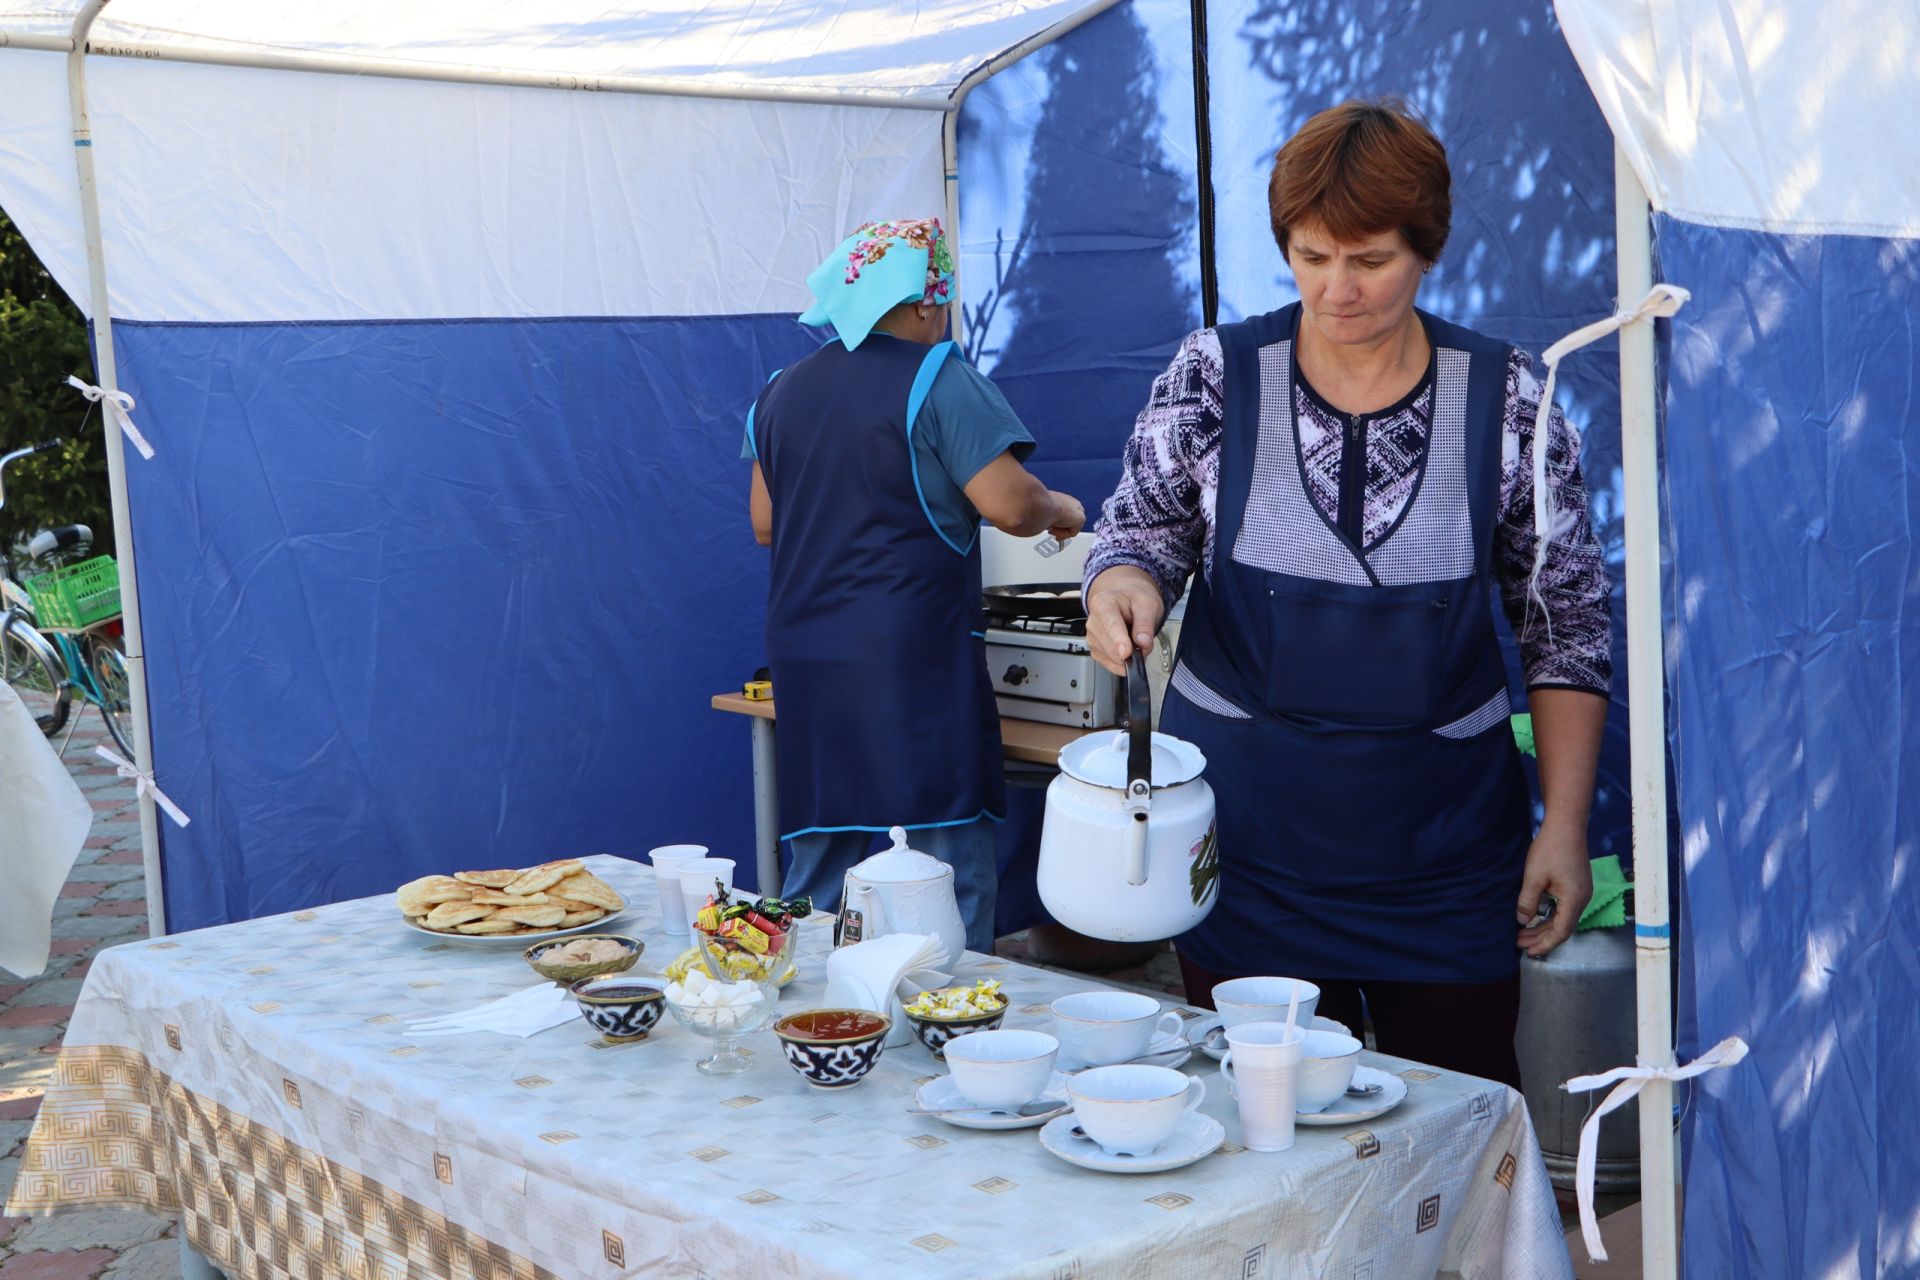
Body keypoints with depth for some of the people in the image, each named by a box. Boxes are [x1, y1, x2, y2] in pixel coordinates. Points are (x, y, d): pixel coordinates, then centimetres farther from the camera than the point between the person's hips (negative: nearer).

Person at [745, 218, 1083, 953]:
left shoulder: (783, 390, 13)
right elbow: (1008, 506, -14)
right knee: (950, 875, -1)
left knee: (815, 876, 13)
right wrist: (1058, 510, 7)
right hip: (913, 661, -6)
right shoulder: (938, 380, -6)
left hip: (803, 659, 7)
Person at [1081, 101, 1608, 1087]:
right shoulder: (1215, 374, -4)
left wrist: (1565, 824, -2)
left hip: (1443, 849, 0)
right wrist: (1125, 581, -17)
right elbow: (1144, 526, 7)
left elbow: (1566, 628, 2)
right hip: (1245, 831, 1)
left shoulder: (1508, 399, -4)